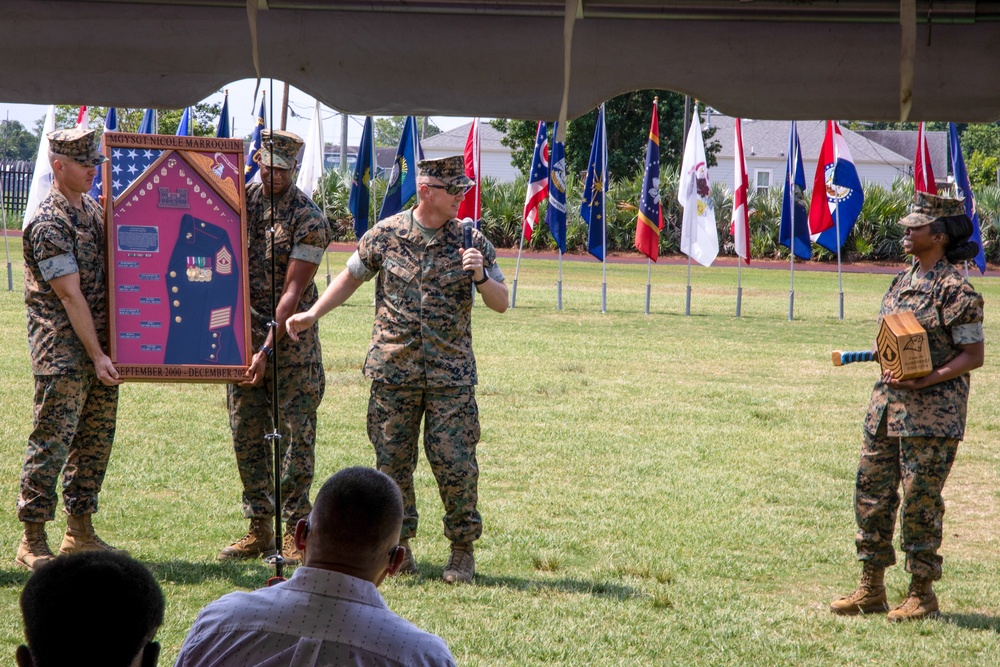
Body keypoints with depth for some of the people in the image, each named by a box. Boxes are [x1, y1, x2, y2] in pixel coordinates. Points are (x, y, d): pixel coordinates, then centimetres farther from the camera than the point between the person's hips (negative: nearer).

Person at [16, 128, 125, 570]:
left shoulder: (95, 211, 13)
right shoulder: (48, 223, -13)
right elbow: (70, 295, -16)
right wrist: (97, 355, -17)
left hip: (101, 341, 8)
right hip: (62, 349, -8)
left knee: (96, 439, 10)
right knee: (53, 440, -7)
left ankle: (80, 532, 19)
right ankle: (32, 541, -3)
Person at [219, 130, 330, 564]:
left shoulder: (308, 219, -8)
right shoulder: (240, 201, 5)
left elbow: (293, 292, -12)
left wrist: (268, 349, -16)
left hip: (292, 336, -5)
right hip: (243, 332, 5)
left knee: (295, 432, -3)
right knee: (247, 432, 6)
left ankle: (294, 531, 2)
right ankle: (259, 529, 14)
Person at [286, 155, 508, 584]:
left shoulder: (471, 242, 2)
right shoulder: (385, 236, 1)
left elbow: (500, 304, 4)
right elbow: (351, 278, 15)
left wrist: (480, 276, -15)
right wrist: (312, 314, 5)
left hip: (451, 375, -1)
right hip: (393, 371, 1)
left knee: (455, 463, -5)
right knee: (392, 463, 4)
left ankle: (463, 549, 10)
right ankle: (398, 544, 19)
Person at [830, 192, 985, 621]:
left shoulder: (954, 290, -13)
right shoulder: (903, 281, 12)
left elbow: (973, 355, -14)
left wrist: (926, 379, -23)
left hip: (931, 412, -8)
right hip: (887, 402, 8)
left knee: (920, 501, -2)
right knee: (871, 493, 9)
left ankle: (922, 594, 10)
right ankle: (870, 590, 18)